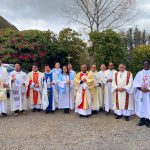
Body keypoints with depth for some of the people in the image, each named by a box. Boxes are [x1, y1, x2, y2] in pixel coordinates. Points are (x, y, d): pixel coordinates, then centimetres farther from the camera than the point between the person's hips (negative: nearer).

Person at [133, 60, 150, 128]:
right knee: (141, 106, 3)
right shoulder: (139, 73, 10)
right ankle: (142, 120, 13)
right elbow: (135, 82, 2)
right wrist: (140, 88, -14)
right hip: (140, 93, 2)